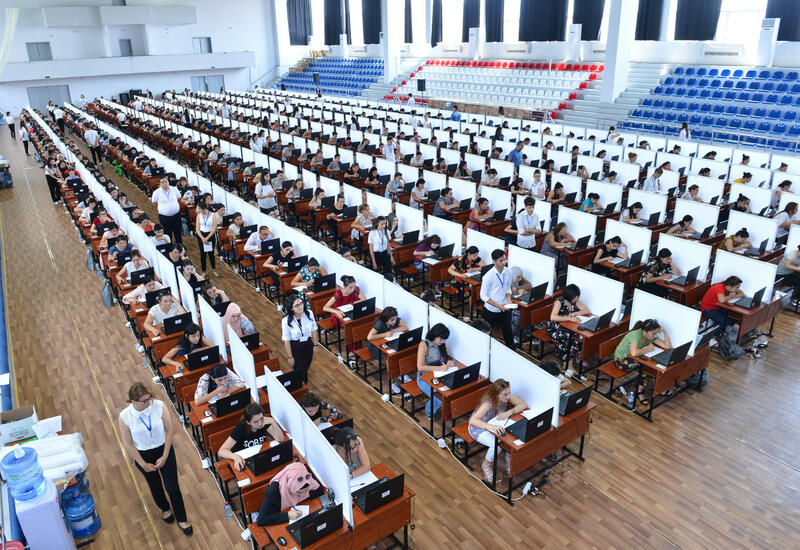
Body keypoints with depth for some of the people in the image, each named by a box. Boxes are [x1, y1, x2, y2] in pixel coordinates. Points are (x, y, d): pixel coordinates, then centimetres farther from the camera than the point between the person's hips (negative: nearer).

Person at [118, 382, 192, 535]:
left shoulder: (159, 406, -23)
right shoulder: (125, 416, -22)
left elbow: (170, 430, -14)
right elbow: (128, 444, -12)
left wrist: (165, 456, -14)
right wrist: (143, 464, -10)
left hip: (164, 449, -1)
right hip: (143, 455, 1)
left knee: (172, 487, 4)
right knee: (155, 486, 23)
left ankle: (181, 518, 29)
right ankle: (165, 509, 54)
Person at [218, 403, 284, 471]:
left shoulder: (264, 423, -14)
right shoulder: (241, 428, -23)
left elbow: (280, 439, -17)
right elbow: (221, 451, -27)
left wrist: (272, 421, -30)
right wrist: (235, 457, -47)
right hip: (243, 461, -4)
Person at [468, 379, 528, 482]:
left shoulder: (506, 397, -19)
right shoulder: (487, 404, -37)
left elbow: (523, 405, -15)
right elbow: (472, 420, -47)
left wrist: (509, 412, -32)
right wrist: (491, 426, -60)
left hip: (497, 425, 6)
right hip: (480, 427, -5)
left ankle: (509, 461, 8)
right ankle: (486, 465, 1)